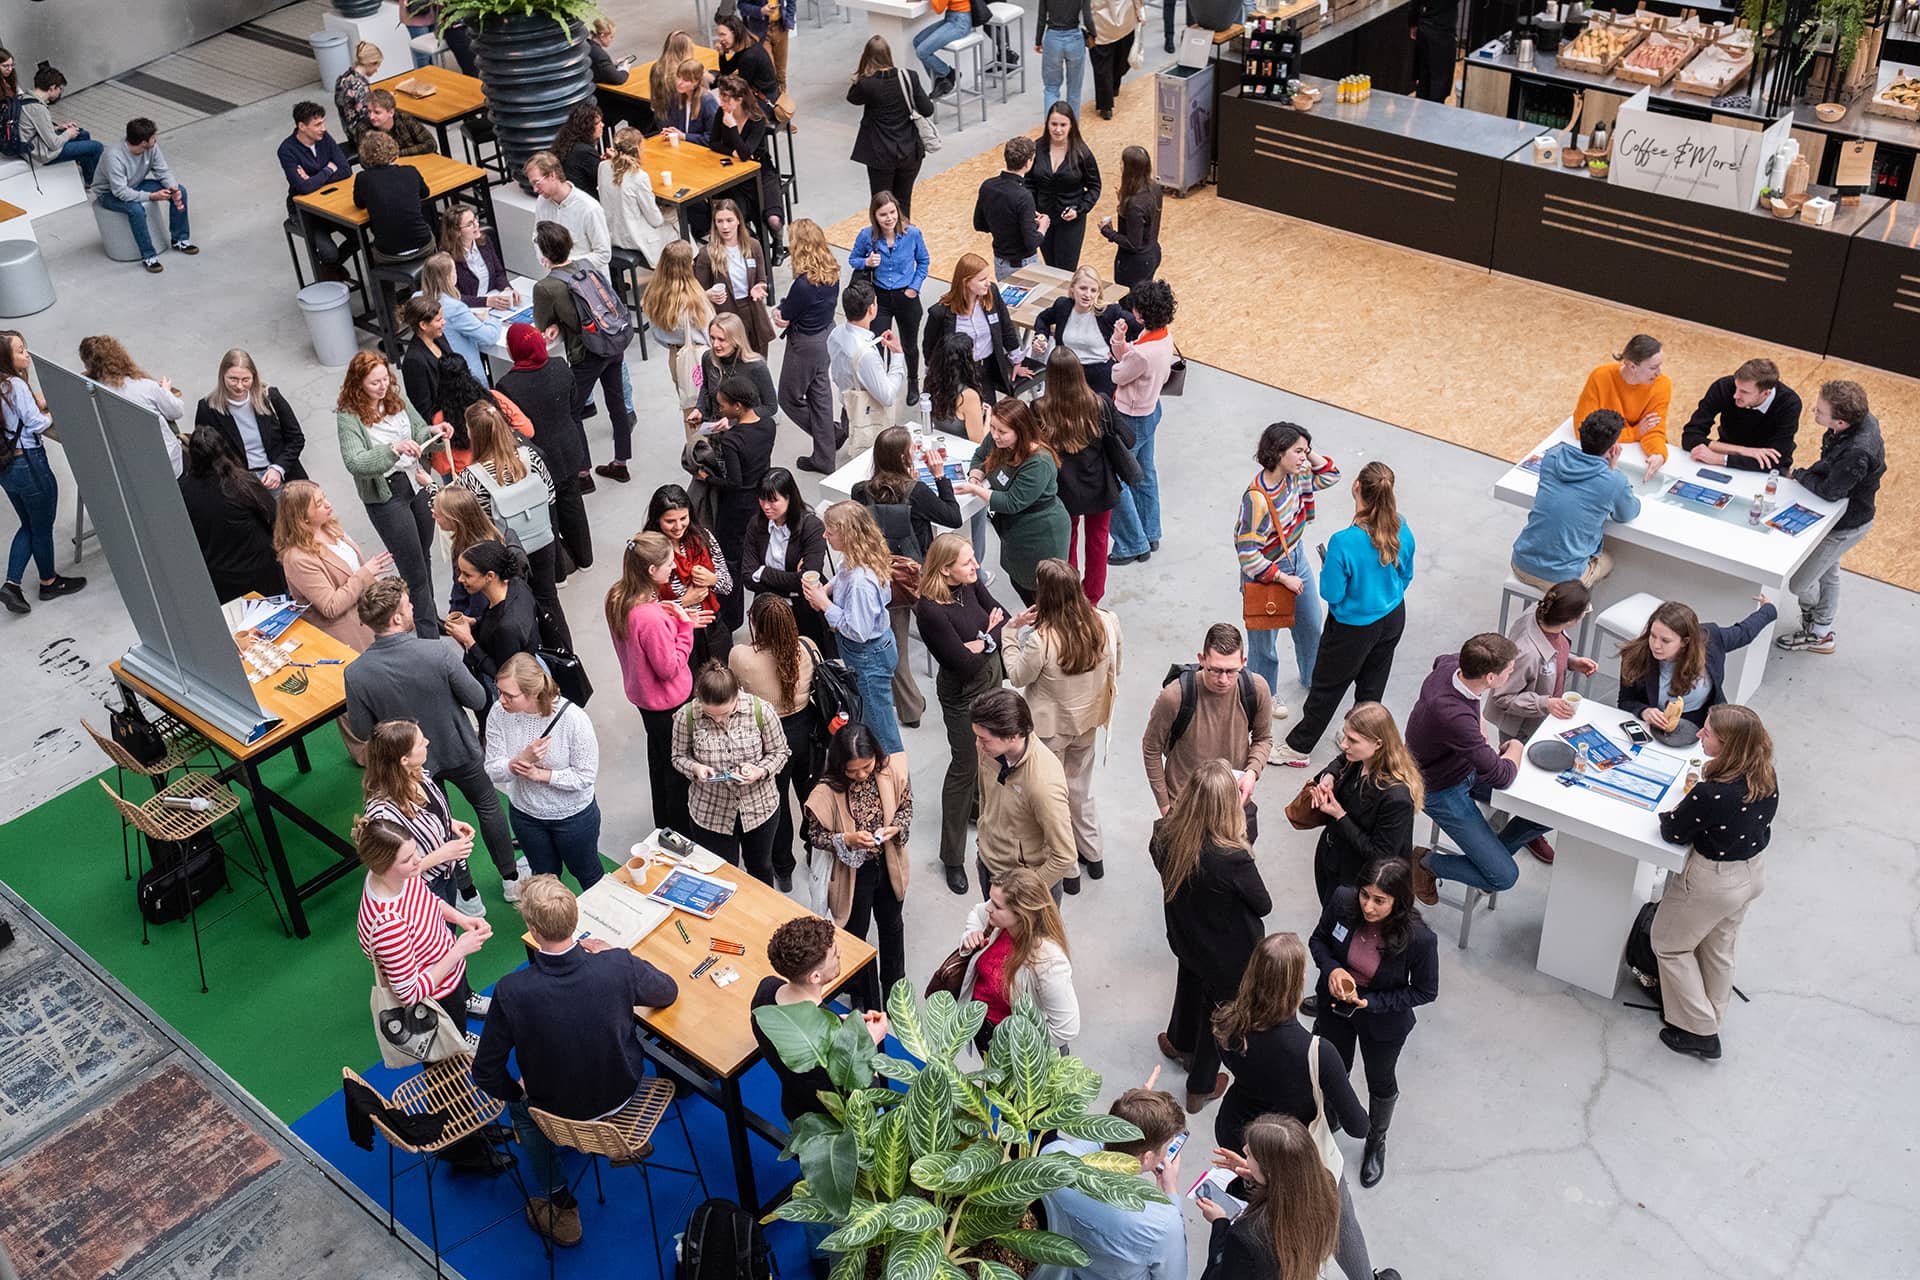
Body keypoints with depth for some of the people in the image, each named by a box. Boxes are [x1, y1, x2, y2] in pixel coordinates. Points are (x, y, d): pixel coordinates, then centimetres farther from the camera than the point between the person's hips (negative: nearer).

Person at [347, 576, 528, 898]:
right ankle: (510, 877, 41)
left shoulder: (356, 674, -25)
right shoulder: (437, 653, -30)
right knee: (488, 806, 25)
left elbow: (361, 730, -11)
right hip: (459, 751, -2)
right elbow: (478, 700, -19)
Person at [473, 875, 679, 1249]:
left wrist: (516, 1091, 4)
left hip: (559, 1109, -1)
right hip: (624, 1090, 2)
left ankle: (558, 1202, 39)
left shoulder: (510, 992, -31)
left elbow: (487, 1074, -18)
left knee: (519, 1100, 33)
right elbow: (669, 993, -5)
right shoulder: (619, 966, -28)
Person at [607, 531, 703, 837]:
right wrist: (685, 627, -21)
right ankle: (681, 833, 32)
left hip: (641, 694, 9)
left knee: (659, 758, 28)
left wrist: (675, 620, -5)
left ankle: (664, 824, 48)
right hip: (667, 700, -9)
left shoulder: (617, 597, -11)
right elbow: (669, 668, -27)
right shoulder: (651, 617, -37)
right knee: (678, 766, 13)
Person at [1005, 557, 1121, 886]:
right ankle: (1092, 855, 44)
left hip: (1050, 728, -5)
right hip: (1087, 721, 5)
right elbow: (1114, 669, -1)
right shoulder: (1107, 623, -18)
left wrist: (1012, 631, -9)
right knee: (1080, 786, 28)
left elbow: (1018, 677, -15)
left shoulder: (1041, 640, -34)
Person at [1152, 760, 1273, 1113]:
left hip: (1185, 935, 4)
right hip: (1230, 953, -4)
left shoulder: (1165, 835, -26)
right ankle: (1200, 1089, 45)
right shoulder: (1233, 858, -40)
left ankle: (1180, 1044, 64)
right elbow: (1264, 905, -20)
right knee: (1218, 1016, 23)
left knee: (1191, 984, 36)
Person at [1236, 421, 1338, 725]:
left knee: (1311, 625, 26)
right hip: (1266, 575, -8)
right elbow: (1247, 554, -30)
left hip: (1297, 560, 8)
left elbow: (1330, 476, 6)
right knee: (1265, 638, 15)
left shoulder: (1293, 477, -12)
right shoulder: (1257, 498, -34)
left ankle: (1313, 678, 52)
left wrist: (1310, 454, -12)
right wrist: (1283, 578, -23)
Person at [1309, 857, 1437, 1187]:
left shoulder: (1419, 939, -36)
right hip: (1335, 1006, 2)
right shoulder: (1342, 902, -28)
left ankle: (1376, 1142, 56)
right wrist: (1331, 968, -27)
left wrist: (1370, 1002, -26)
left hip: (1383, 1021, -2)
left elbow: (1425, 992, -18)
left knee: (1380, 1082, 26)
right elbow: (1318, 940, -7)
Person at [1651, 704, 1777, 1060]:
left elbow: (1672, 833, -19)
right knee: (1718, 950, 27)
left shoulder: (1712, 794, -36)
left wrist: (1684, 805, -3)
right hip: (1753, 873, 7)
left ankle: (1698, 1031, 25)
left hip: (1713, 881, -7)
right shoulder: (1767, 778, -13)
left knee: (1669, 945, 18)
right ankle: (1711, 1020, 46)